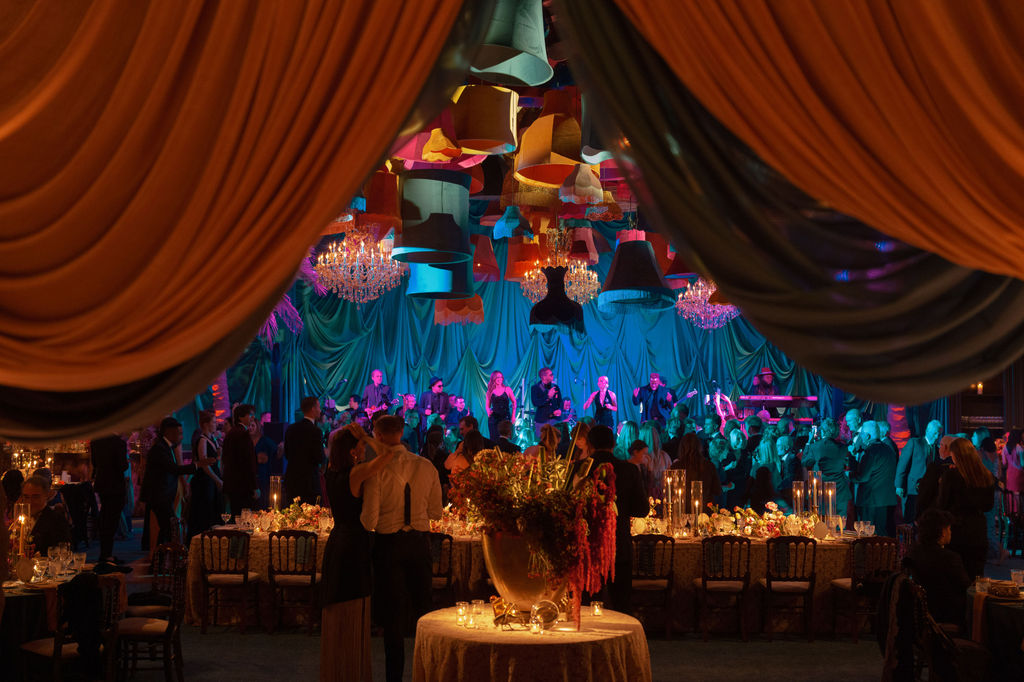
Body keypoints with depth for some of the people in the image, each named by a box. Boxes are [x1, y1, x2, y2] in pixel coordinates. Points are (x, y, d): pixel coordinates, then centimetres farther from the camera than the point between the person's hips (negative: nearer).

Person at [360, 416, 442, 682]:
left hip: (389, 543, -3)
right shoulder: (426, 467, -2)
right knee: (422, 607, 15)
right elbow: (436, 512, 6)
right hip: (420, 542, 3)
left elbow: (369, 521, -16)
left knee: (393, 613, 7)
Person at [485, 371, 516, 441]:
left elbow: (514, 402, 9)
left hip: (505, 417, -1)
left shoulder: (507, 389, 3)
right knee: (494, 439, -2)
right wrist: (488, 412, -6)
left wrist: (513, 416, 4)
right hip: (494, 418, 1)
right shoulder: (490, 391, 6)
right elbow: (487, 405, 14)